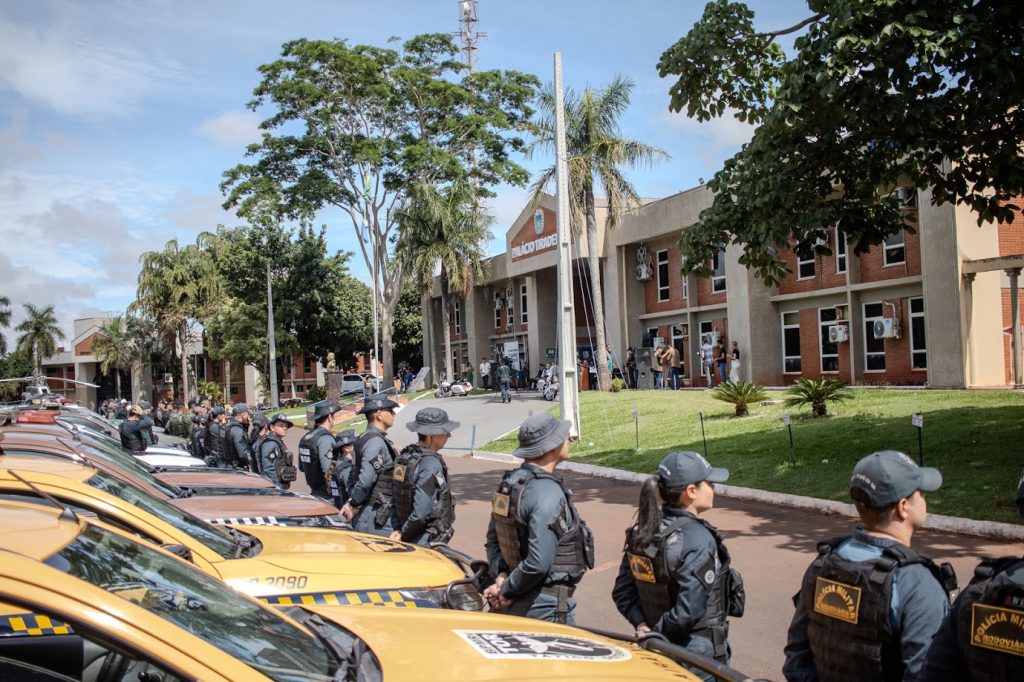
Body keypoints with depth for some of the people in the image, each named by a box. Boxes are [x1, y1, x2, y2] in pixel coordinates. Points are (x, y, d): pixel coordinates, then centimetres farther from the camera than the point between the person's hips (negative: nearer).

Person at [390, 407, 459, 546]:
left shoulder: (405, 455, 7)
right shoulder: (431, 463, -21)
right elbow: (421, 512, -25)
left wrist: (399, 529, 7)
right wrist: (404, 534, -11)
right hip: (429, 543, -9)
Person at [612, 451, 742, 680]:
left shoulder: (642, 532, 0)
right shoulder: (698, 539, -23)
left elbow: (622, 591, 3)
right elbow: (689, 609, -28)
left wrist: (642, 625, -4)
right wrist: (658, 635, -17)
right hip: (700, 652, -7)